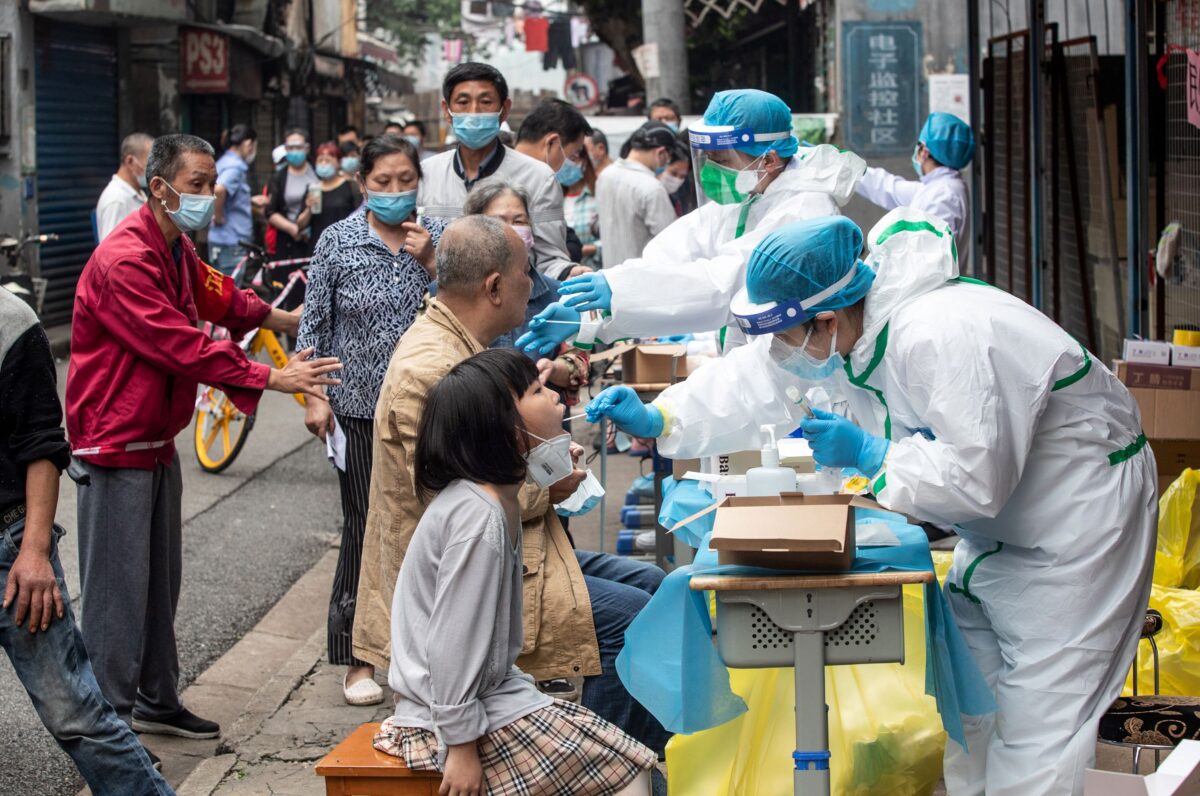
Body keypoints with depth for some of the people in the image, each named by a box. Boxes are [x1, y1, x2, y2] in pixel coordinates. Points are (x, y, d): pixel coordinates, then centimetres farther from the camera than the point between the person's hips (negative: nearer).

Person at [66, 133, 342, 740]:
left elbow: (216, 296, 31)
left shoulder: (178, 251, 11)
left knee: (160, 581, 17)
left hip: (157, 440, 10)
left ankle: (156, 701, 28)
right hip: (116, 444, -10)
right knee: (119, 587, -6)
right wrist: (272, 378, -24)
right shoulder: (124, 261, -23)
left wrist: (284, 319, 30)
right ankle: (111, 721, 0)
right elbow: (184, 347, -26)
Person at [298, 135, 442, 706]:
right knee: (364, 526, 1)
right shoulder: (338, 241, -2)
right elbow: (314, 323, 1)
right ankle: (359, 658, 11)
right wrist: (314, 396, -4)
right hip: (360, 407, -2)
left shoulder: (438, 237, 3)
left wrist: (430, 264, -12)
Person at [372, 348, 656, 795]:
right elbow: (453, 641, -24)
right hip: (459, 711, -10)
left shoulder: (498, 498, 7)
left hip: (491, 688, 10)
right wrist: (461, 747, -21)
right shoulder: (479, 517, -24)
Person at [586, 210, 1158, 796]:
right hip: (999, 524, 9)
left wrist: (866, 453, -25)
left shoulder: (942, 339, -34)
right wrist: (655, 420, -5)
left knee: (1039, 715, -10)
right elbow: (752, 385, 4)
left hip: (1082, 517, -9)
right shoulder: (838, 330, -6)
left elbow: (975, 478, -34)